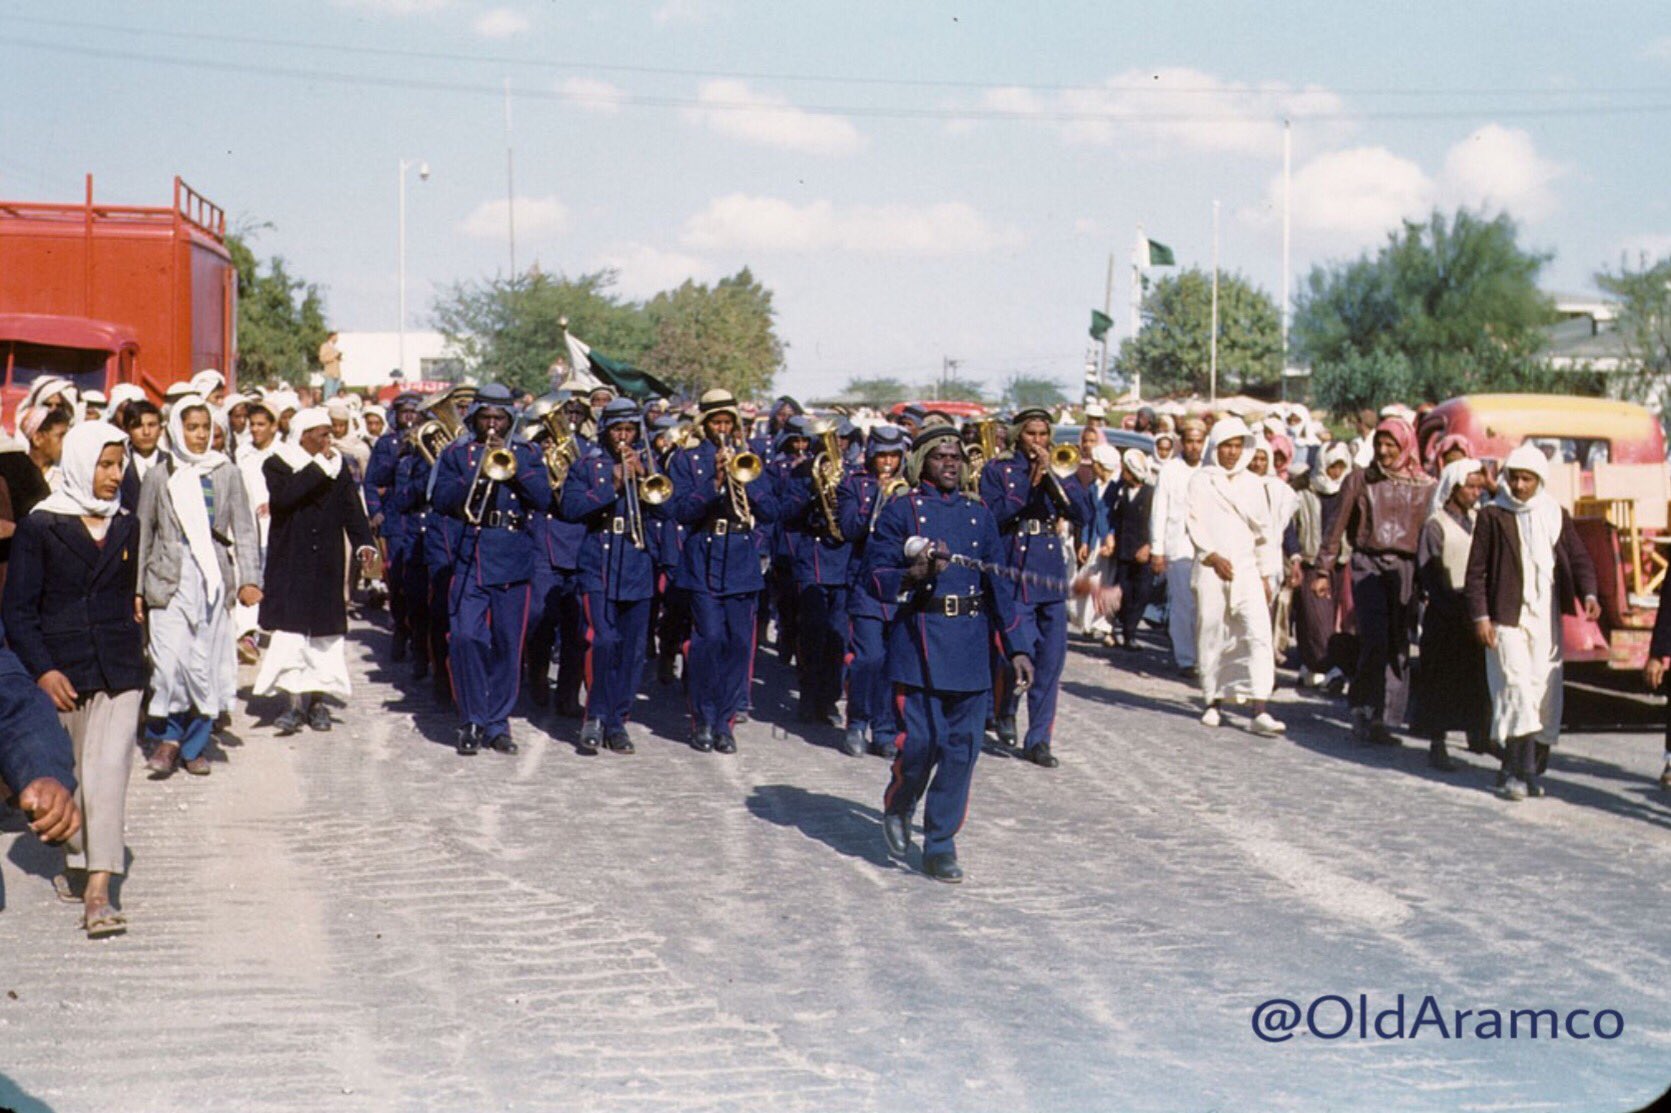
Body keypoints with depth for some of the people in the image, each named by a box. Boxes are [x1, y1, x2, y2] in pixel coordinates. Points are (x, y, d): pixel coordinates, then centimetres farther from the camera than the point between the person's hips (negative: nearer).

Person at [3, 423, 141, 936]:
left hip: (118, 668, 2)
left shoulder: (127, 527, 9)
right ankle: (78, 864, 30)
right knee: (68, 775, 10)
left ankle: (97, 892, -17)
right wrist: (43, 671, -13)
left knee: (108, 772, -11)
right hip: (60, 671, -1)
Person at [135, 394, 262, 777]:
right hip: (171, 577, -1)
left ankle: (194, 745, 14)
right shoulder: (159, 476, 5)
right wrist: (137, 588, 6)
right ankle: (166, 734, 7)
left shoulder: (226, 473, 6)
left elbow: (244, 530, 5)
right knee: (169, 658, -12)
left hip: (214, 578, 1)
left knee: (206, 663, 2)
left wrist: (249, 579, -5)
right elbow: (143, 534, 9)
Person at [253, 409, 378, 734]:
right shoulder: (277, 465, -1)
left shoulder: (338, 467, 9)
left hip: (327, 565, 3)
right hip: (289, 564, -3)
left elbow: (352, 509, 0)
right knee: (290, 629, -9)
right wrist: (319, 466, -17)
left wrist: (364, 542, -16)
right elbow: (283, 497, -21)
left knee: (324, 631, 4)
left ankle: (317, 698, 14)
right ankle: (296, 701, -6)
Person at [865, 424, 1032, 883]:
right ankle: (897, 808, 23)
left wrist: (1016, 648, 11)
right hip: (918, 642, -4)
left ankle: (941, 845, 11)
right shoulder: (900, 512, 2)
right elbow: (874, 577, -3)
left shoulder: (979, 514, 14)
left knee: (962, 747, 1)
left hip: (969, 648, 4)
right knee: (920, 742, -9)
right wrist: (914, 575, -22)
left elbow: (999, 585, 16)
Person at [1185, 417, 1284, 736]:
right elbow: (1194, 524, -3)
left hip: (1246, 568, 2)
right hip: (1211, 569, -2)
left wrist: (1265, 574, 16)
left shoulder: (1251, 482, 13)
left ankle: (1259, 712, -18)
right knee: (1212, 636, 2)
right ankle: (1213, 703, 17)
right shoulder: (1201, 481, 4)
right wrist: (1213, 556, -12)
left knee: (1259, 634, -12)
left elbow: (1262, 528, 16)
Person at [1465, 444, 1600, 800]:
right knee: (1517, 692, -13)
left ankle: (1531, 771, 14)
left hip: (1547, 621, 4)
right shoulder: (1493, 516, 1)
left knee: (1546, 697, 5)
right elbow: (1476, 571, 1)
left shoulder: (1556, 516, 11)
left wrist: (1588, 594, -11)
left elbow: (1578, 558, 8)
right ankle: (1516, 773, -10)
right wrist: (1481, 617, -7)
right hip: (1507, 620, -4)